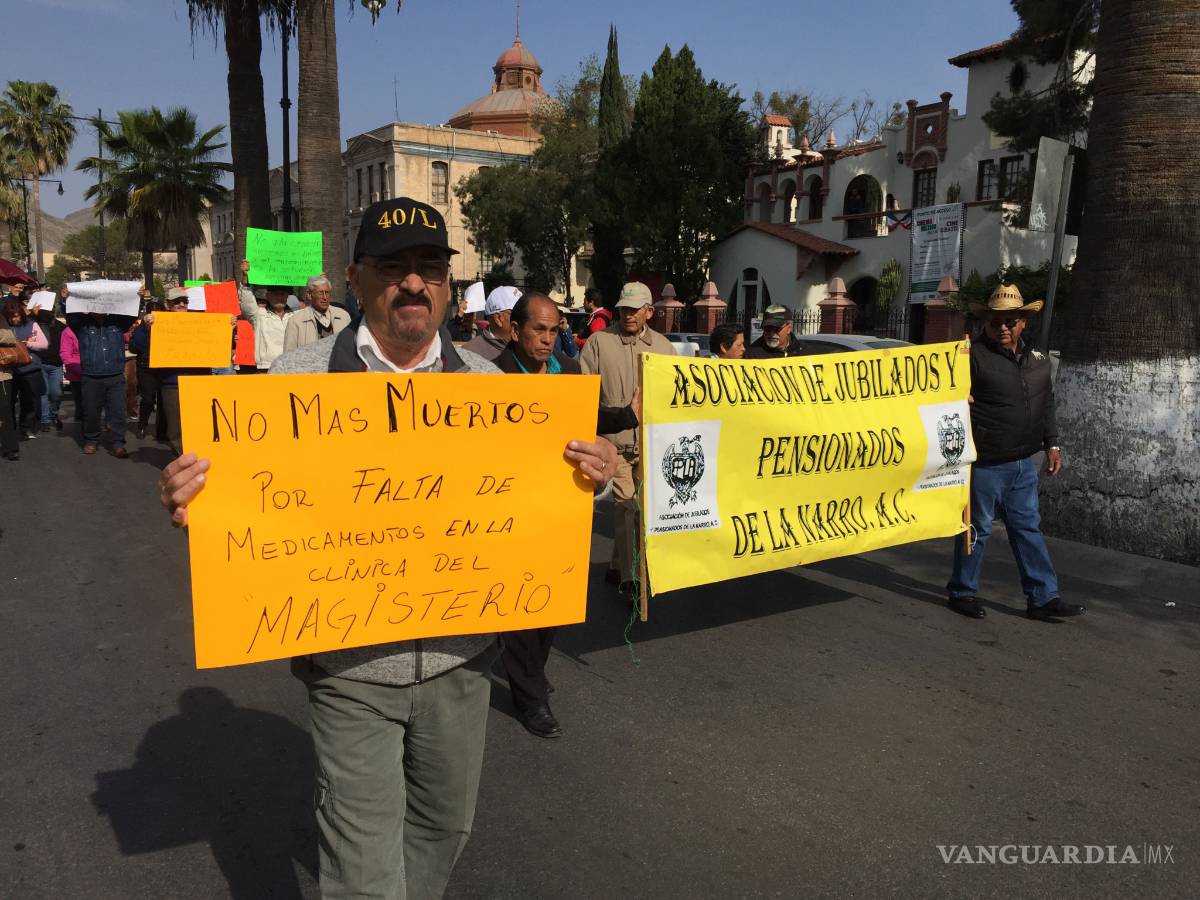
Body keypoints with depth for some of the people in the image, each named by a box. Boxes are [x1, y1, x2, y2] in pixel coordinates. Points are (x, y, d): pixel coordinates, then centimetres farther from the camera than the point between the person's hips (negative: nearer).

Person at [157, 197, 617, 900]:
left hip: (460, 655, 3)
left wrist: (592, 474, -12)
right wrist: (192, 503, -24)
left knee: (445, 822, 22)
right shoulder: (300, 378, -5)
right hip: (350, 663, -3)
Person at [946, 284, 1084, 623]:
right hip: (985, 464, -7)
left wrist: (1051, 445, 17)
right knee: (977, 528, 3)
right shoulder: (974, 356, -10)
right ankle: (962, 593, 17)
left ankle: (1043, 597, 19)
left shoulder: (1038, 359, 13)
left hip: (1023, 462, 7)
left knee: (1028, 527, 12)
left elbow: (1046, 405, 20)